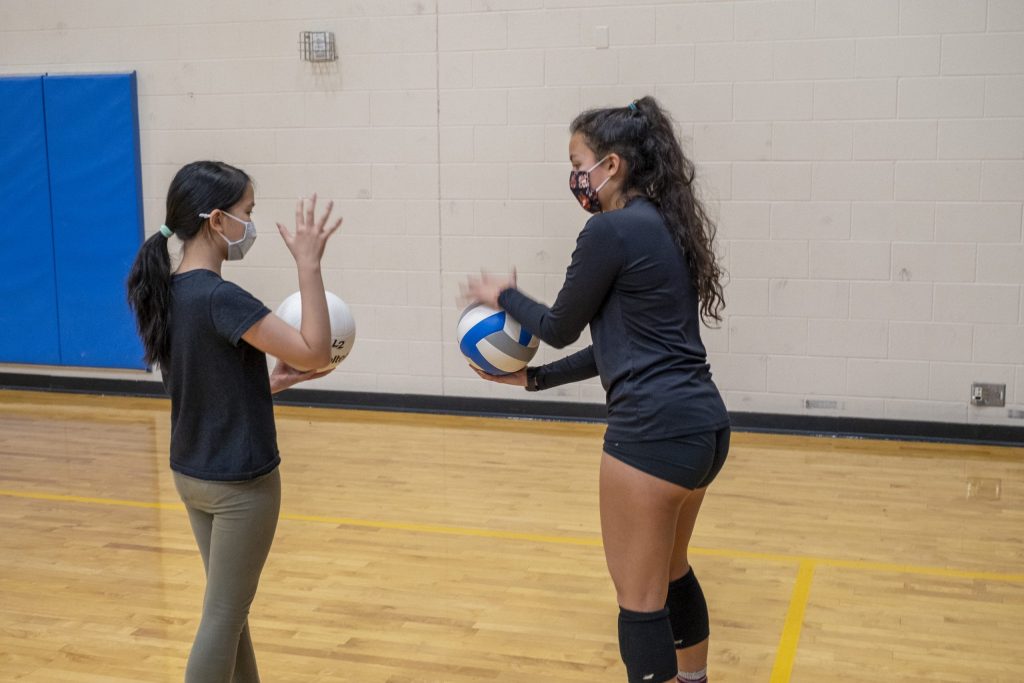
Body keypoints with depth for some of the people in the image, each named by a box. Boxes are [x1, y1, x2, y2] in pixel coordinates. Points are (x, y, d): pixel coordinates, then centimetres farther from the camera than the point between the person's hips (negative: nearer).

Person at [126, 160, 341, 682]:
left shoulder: (169, 292, 4)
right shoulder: (218, 297, -23)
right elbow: (315, 352, -25)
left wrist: (270, 382, 7)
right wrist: (308, 263, -24)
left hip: (192, 475, 9)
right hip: (239, 482, -9)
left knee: (230, 608, 21)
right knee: (223, 617, 4)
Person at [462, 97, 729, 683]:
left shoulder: (611, 230, -13)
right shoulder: (663, 226, 15)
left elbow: (562, 327, -3)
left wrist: (504, 296, 15)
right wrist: (534, 379, 19)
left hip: (654, 431, -10)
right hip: (704, 425, 10)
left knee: (640, 598, 3)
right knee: (671, 573, 26)